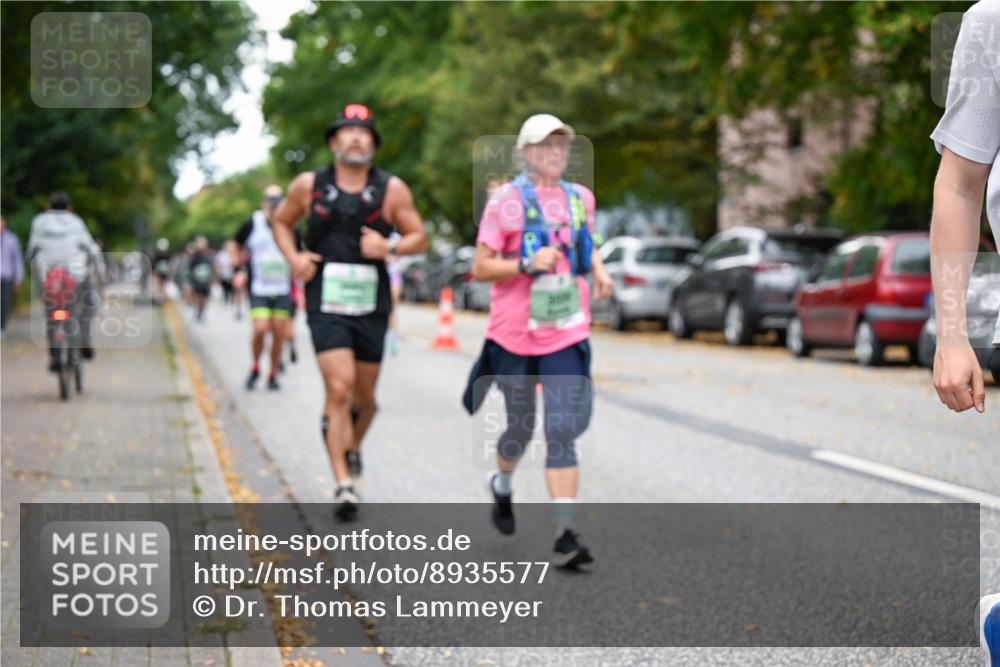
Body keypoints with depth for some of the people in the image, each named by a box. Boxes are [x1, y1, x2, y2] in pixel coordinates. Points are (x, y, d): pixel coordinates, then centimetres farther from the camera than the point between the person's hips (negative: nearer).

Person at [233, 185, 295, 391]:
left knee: (278, 334, 1)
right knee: (260, 329, -16)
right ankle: (255, 367, 9)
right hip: (258, 289, -2)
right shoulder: (252, 224, -3)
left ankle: (273, 375, 17)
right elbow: (236, 245, 14)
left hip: (282, 290, 2)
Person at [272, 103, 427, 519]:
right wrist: (293, 257, 0)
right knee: (339, 388, -16)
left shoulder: (391, 190, 1)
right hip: (326, 306, -2)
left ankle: (352, 447, 44)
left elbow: (418, 236, 6)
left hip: (371, 307, 2)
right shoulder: (309, 186, 2)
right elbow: (281, 222, 18)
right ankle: (343, 484, -13)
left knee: (364, 396, 12)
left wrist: (389, 248, -14)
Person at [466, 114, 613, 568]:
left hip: (567, 335, 2)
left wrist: (598, 269, 8)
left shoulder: (580, 198, 9)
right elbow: (480, 268, -8)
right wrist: (526, 264, -23)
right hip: (514, 336, -2)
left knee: (563, 434, -9)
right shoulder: (506, 200, -6)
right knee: (520, 429, 12)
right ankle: (502, 485, 46)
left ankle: (564, 535, -12)